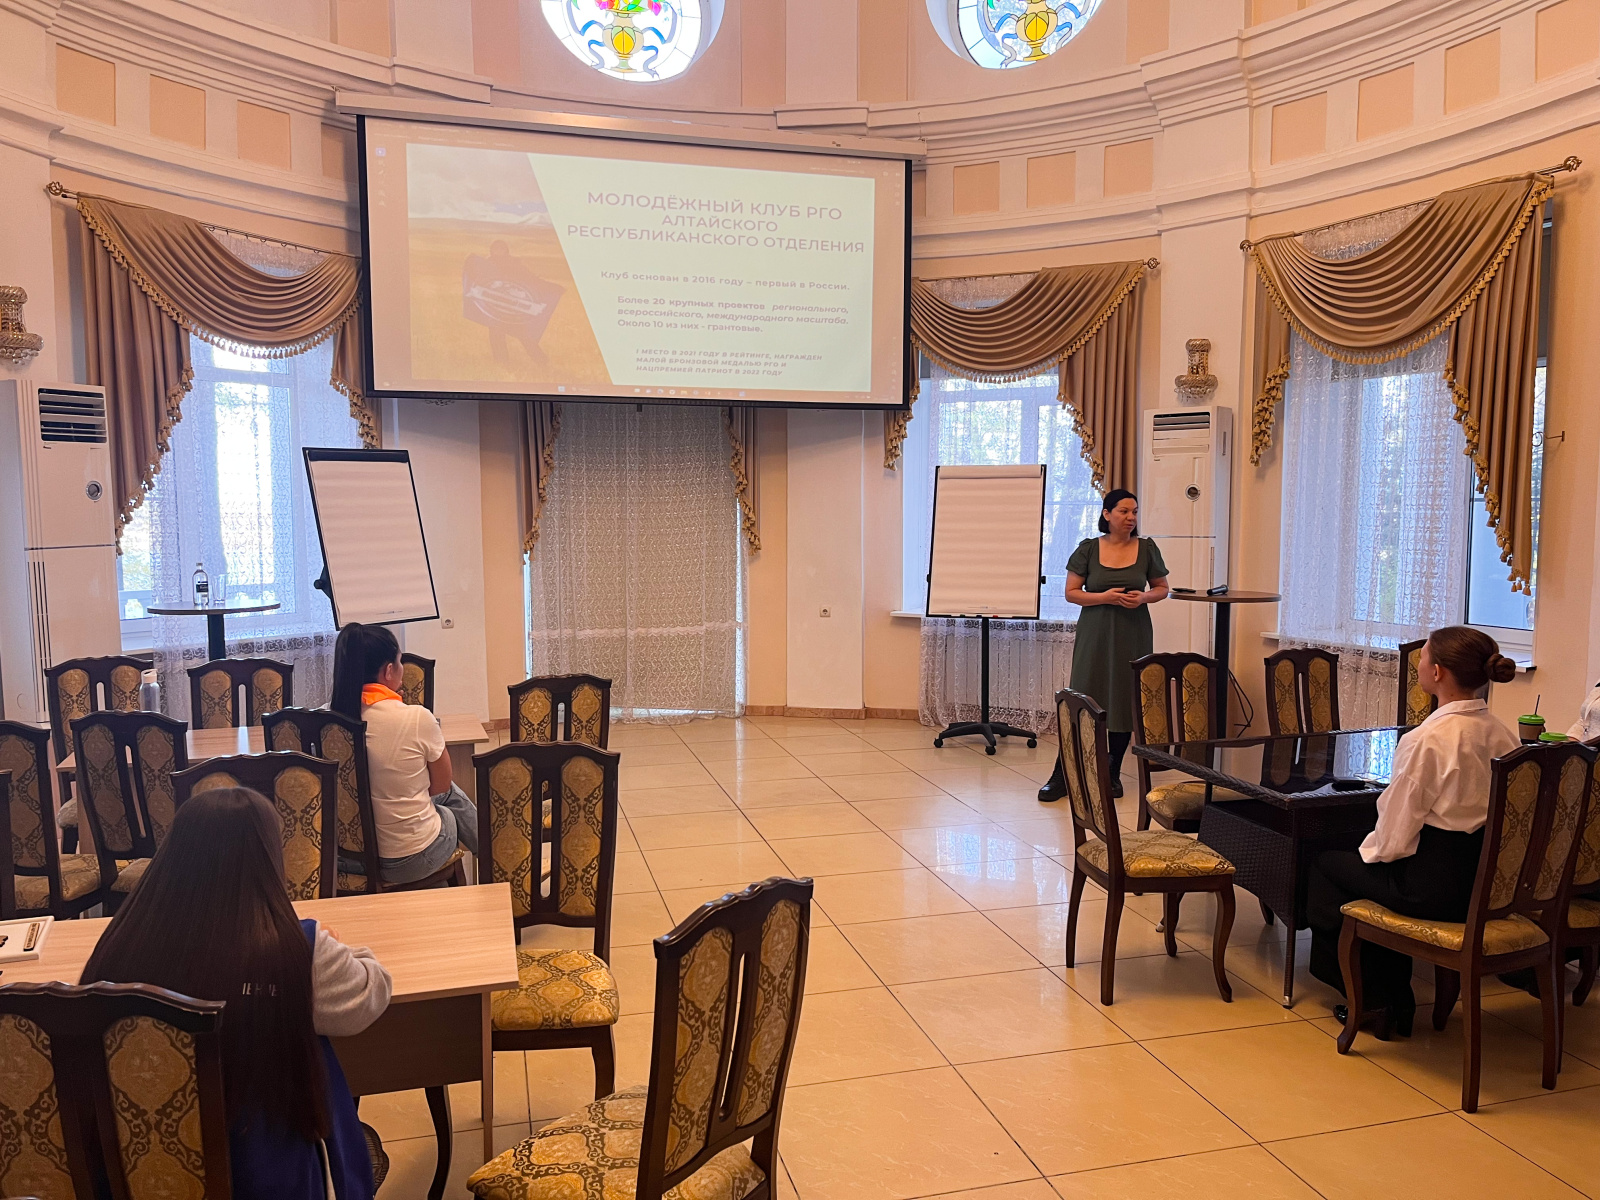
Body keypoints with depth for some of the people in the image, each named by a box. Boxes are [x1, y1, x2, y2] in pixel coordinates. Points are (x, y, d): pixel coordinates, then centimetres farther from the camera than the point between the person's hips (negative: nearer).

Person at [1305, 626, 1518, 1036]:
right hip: (1487, 881, 8)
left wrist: (1370, 850, 4)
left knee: (1326, 865, 15)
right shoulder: (1501, 733, 1)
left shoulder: (1426, 740, -23)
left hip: (1434, 886, -8)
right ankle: (1395, 1000, 34)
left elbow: (1393, 840, -19)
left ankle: (1370, 1000, 28)